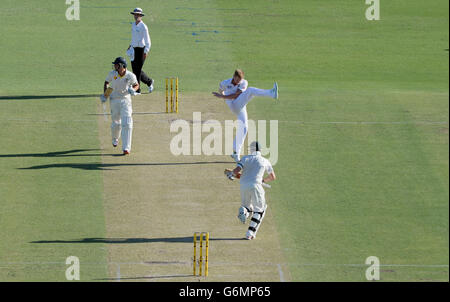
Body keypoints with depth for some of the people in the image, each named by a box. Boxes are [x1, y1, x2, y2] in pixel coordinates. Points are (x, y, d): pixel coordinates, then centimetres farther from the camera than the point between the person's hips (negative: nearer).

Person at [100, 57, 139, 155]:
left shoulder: (130, 76, -11)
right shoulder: (112, 74, -8)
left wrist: (133, 90, -15)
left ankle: (126, 148, -15)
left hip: (126, 100, -2)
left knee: (127, 123, -13)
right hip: (114, 100, 2)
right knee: (116, 123, 10)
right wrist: (105, 95, -3)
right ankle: (115, 139, 43)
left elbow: (136, 85, 6)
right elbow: (106, 83, 9)